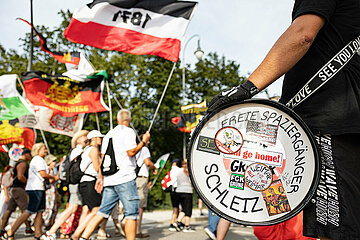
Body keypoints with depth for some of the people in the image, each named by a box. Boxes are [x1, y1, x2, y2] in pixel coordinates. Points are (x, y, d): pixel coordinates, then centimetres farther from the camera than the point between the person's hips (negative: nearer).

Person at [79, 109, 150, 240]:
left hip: (109, 179, 7)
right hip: (125, 177, -7)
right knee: (132, 213, -3)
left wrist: (100, 177, 16)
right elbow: (131, 152, -14)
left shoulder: (109, 134, 19)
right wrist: (143, 141, 0)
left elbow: (103, 157, 16)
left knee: (102, 212, 8)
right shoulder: (128, 131, -2)